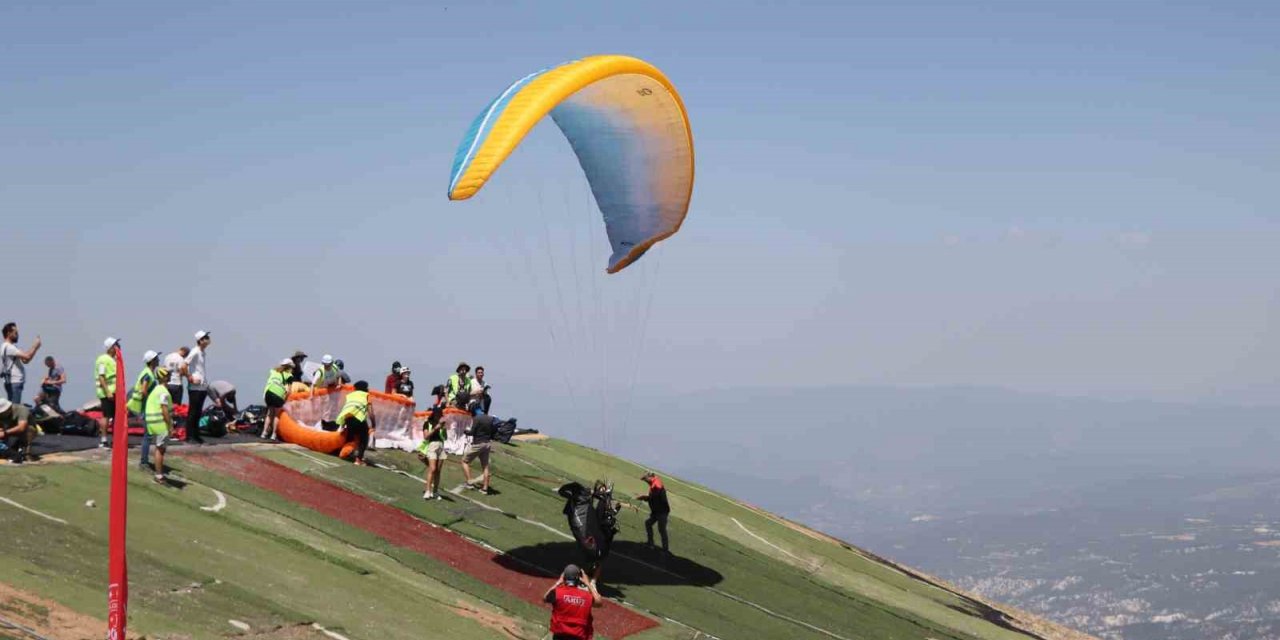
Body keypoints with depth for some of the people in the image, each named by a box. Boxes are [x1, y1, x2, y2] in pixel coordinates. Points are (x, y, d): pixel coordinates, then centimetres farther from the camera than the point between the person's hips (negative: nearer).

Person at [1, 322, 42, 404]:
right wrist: (35, 347, -7)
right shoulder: (8, 347, -14)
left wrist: (34, 348, 7)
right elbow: (27, 356, -23)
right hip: (14, 382, -10)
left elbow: (24, 360, 17)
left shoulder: (9, 347, 19)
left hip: (14, 382, 10)